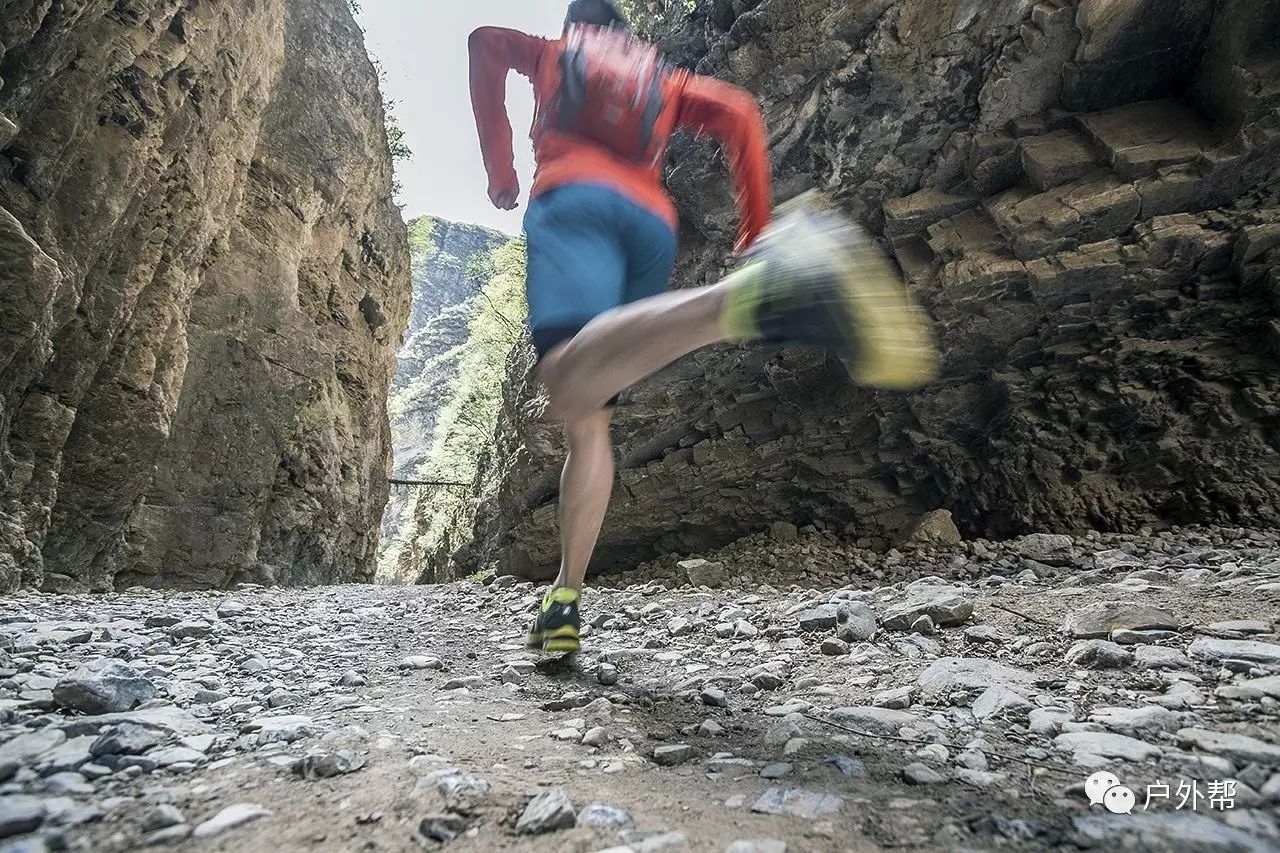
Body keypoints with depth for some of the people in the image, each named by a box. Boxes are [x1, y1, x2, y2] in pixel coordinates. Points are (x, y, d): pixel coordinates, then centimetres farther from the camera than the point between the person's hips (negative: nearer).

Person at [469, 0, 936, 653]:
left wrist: (500, 172, 20)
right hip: (654, 224, 4)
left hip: (575, 200, -3)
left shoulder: (551, 54, 35)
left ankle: (753, 296, -59)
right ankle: (565, 601, -2)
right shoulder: (664, 79, 36)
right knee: (587, 421, 6)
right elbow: (738, 113, 18)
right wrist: (756, 227, 16)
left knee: (569, 380, -34)